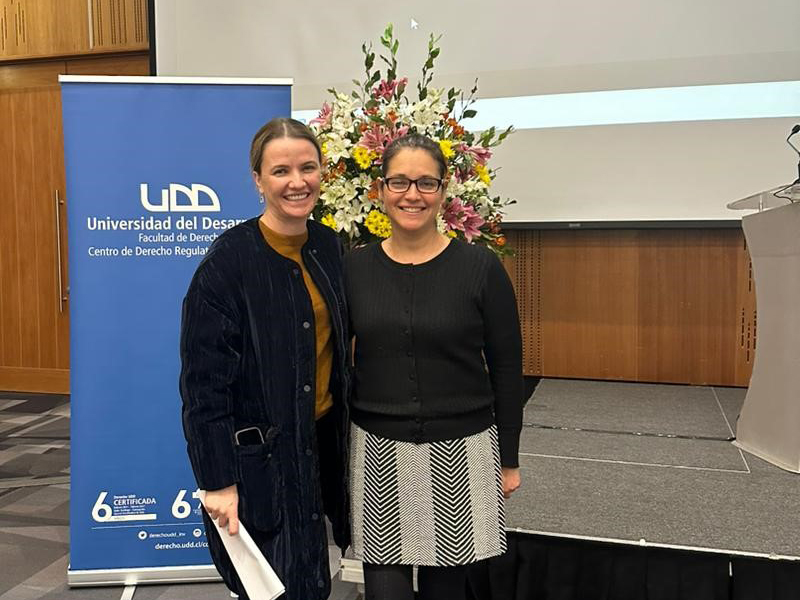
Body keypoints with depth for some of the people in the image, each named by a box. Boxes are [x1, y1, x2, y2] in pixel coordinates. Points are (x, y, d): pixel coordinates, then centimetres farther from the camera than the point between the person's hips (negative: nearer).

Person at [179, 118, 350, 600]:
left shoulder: (329, 247, 2)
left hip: (322, 442, 6)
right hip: (259, 456, -6)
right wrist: (217, 480, -18)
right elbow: (204, 380, -17)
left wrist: (344, 435, 10)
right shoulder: (228, 260, -16)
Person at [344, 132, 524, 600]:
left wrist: (509, 459, 2)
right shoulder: (354, 267, -1)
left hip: (460, 450, -1)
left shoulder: (480, 267, -7)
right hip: (378, 450, 1)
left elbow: (507, 368, -1)